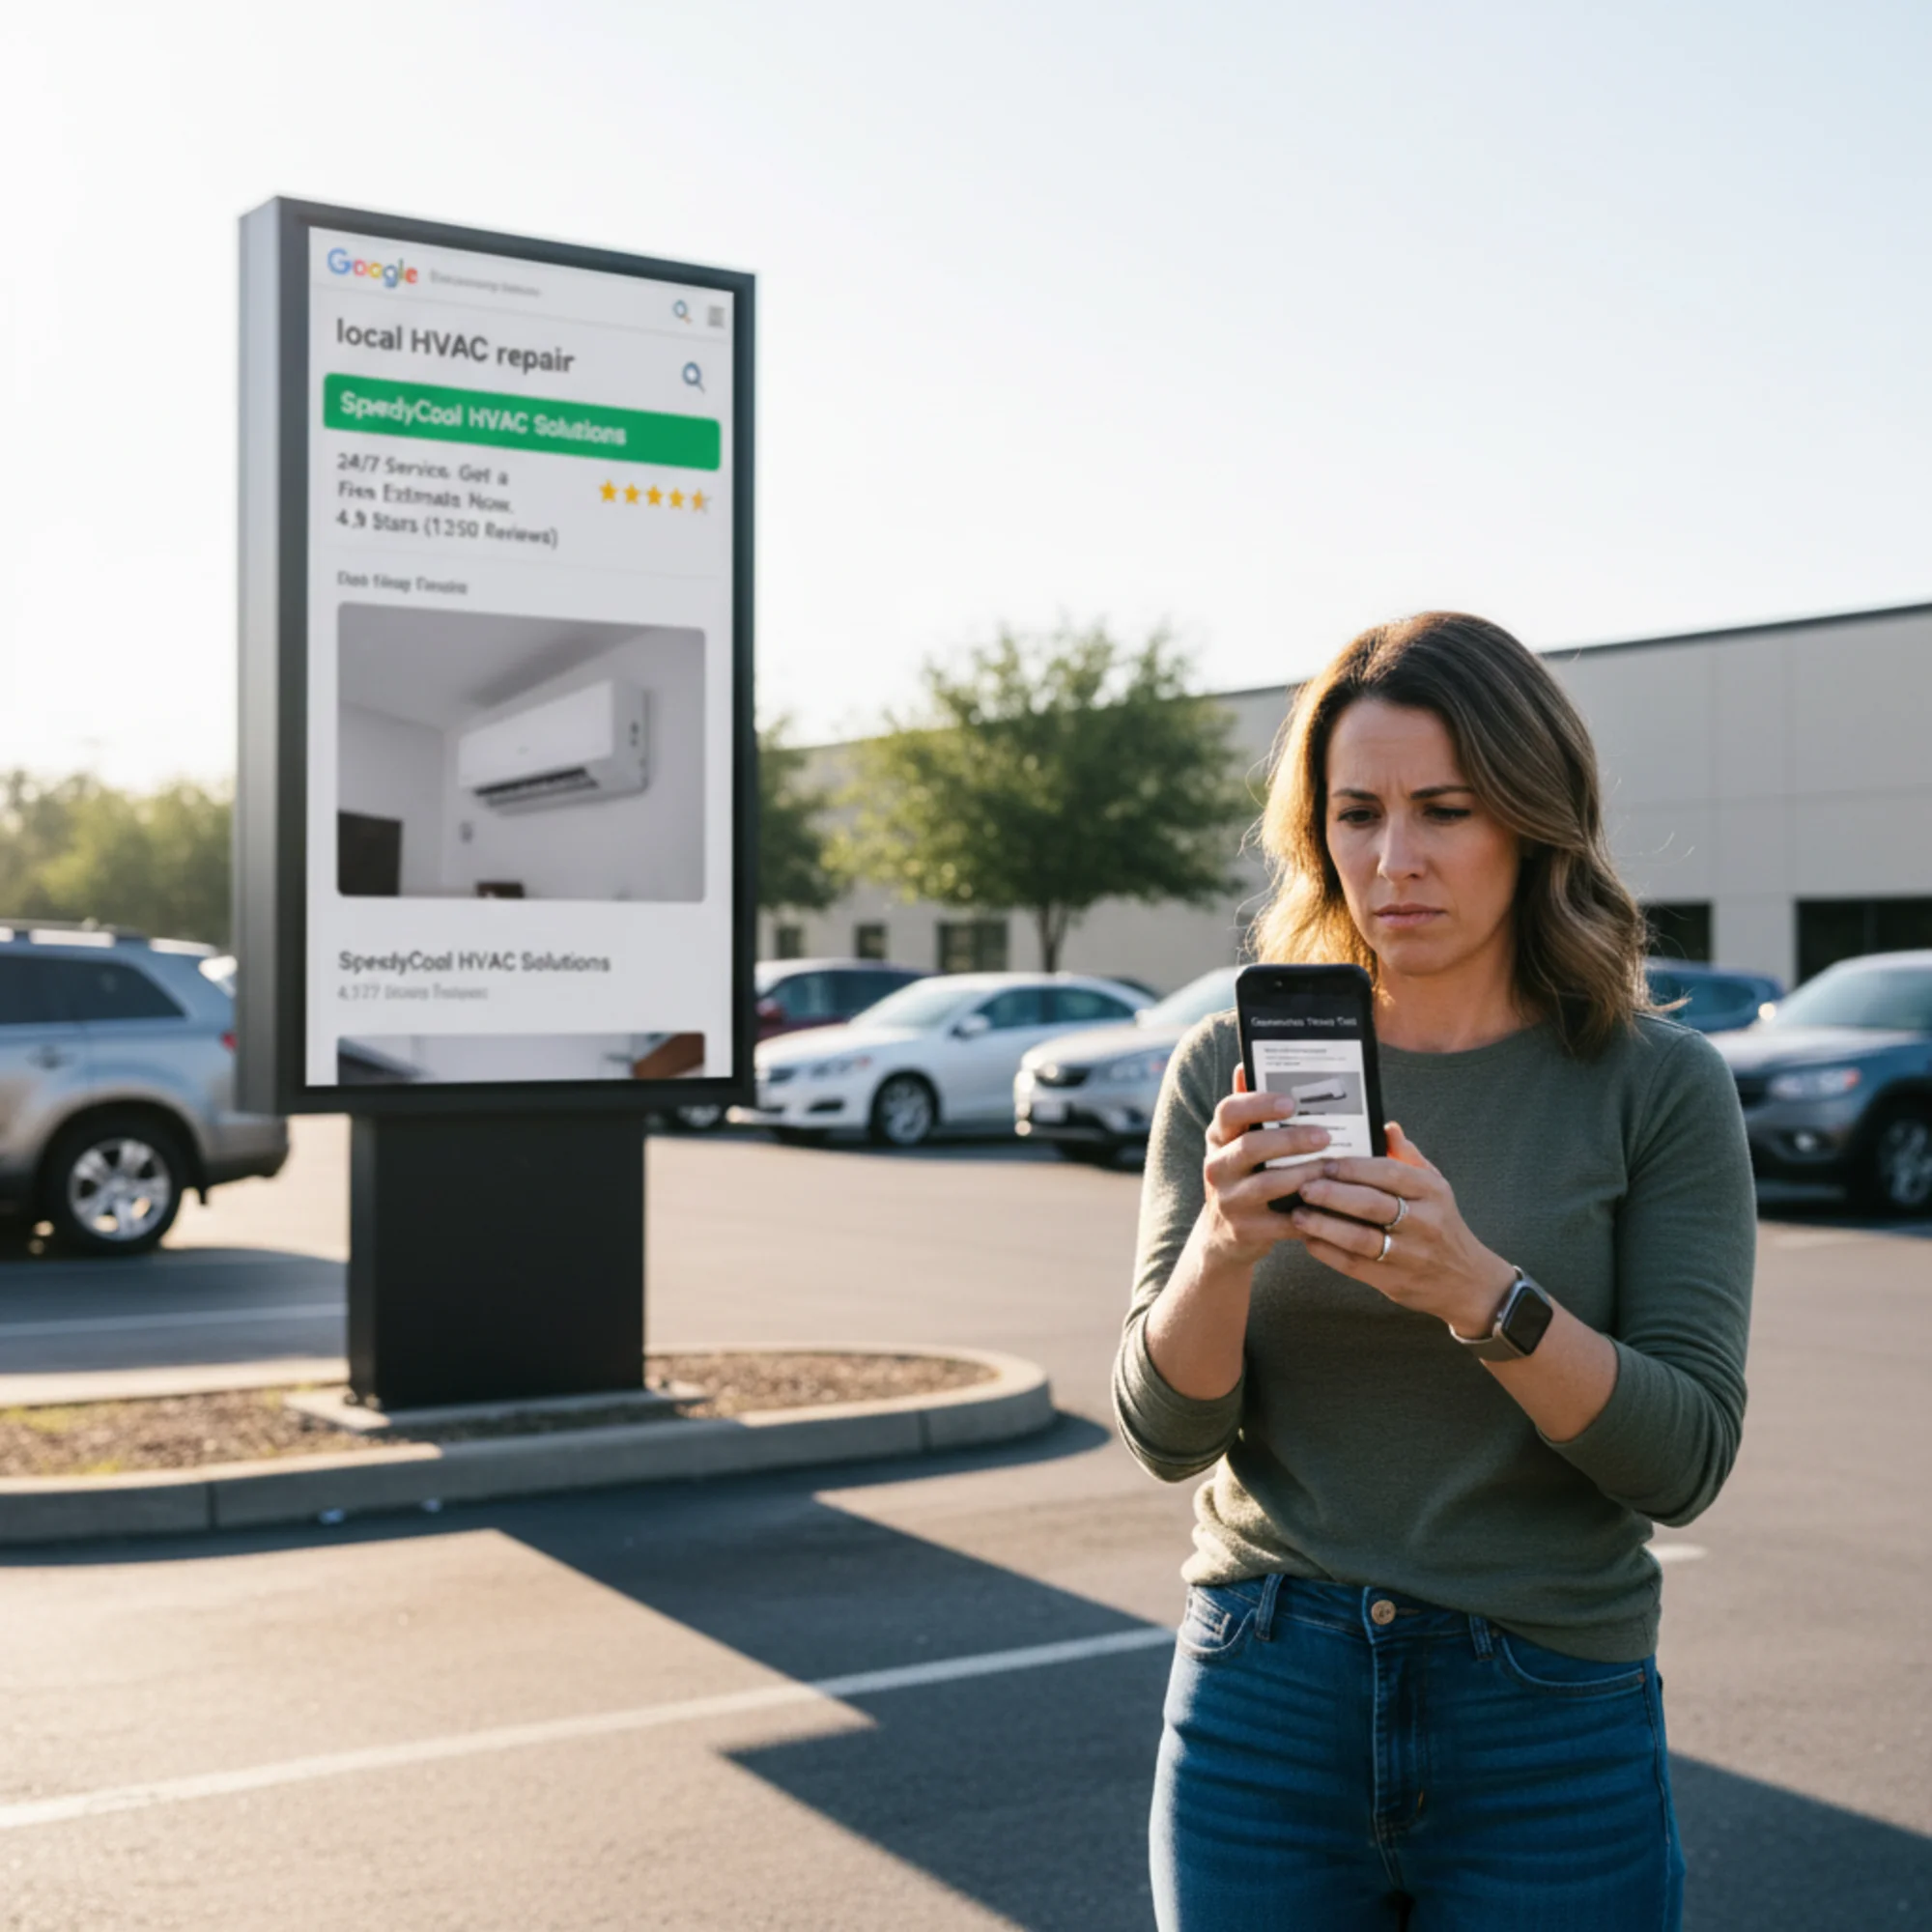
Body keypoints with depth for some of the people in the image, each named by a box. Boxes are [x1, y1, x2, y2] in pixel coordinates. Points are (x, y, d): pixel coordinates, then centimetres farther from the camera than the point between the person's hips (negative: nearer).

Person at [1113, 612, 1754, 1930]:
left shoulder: (1660, 1088, -5)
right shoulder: (1233, 1073, -1)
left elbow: (1685, 1460, -12)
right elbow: (1169, 1431, -5)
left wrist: (1477, 1288, -28)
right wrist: (1223, 1246, -25)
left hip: (1549, 1732, -1)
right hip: (1265, 1709, 1)